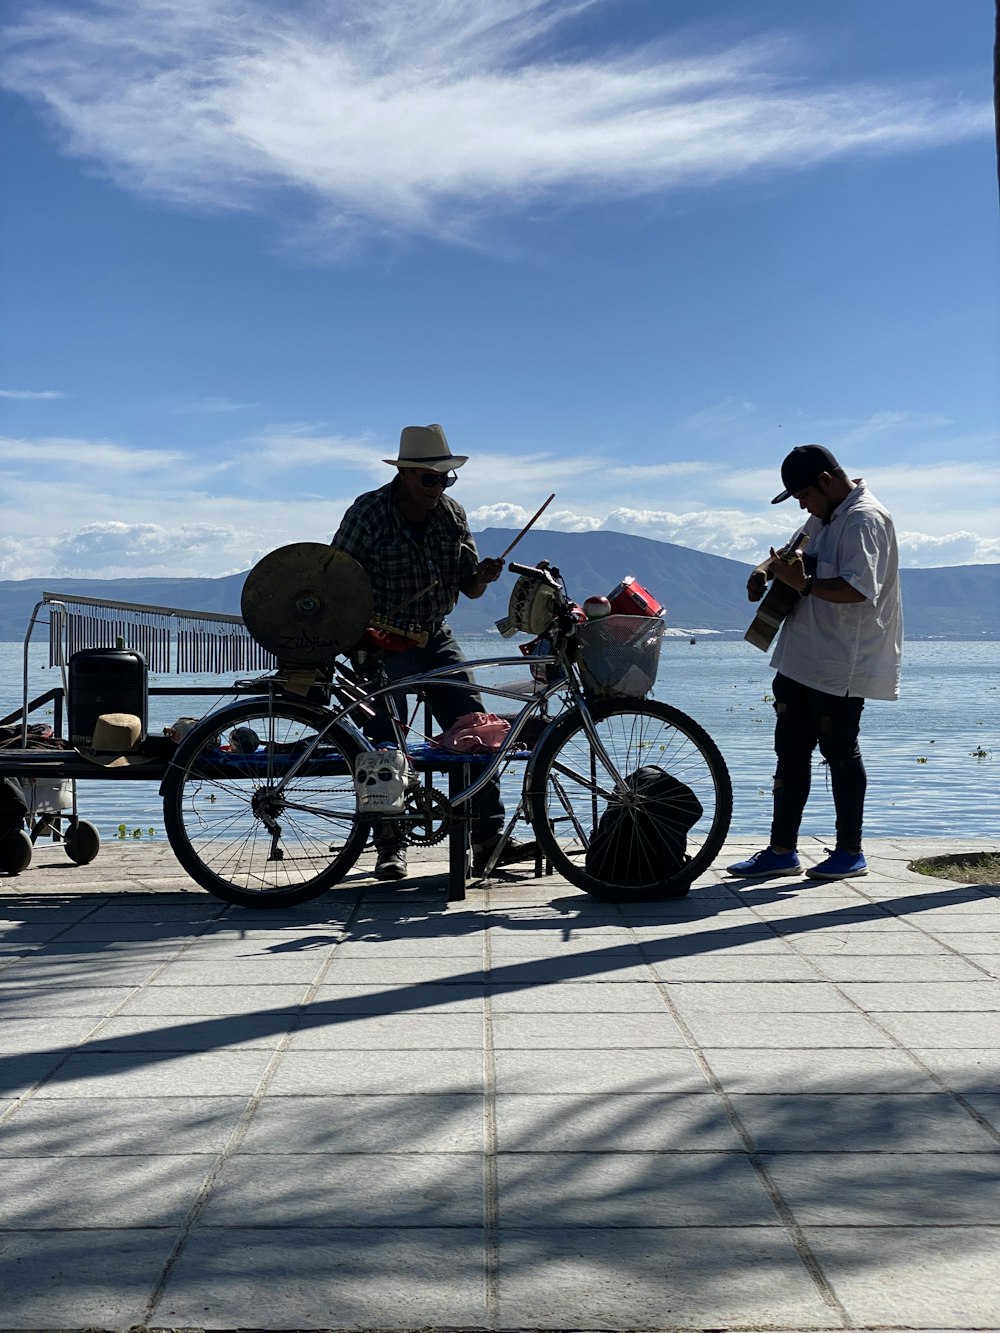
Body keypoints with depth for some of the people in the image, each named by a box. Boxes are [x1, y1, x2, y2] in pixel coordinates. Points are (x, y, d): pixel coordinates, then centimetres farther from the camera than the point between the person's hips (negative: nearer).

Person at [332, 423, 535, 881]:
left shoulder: (451, 514, 3)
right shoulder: (368, 512, -10)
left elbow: (469, 587, 7)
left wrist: (483, 575, -15)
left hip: (436, 638, 4)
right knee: (386, 739, -13)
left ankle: (489, 837, -4)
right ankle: (390, 843, -2)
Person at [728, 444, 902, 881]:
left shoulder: (865, 519, -16)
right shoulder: (824, 517, 15)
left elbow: (860, 589, -27)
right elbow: (801, 553, 30)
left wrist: (803, 583, -25)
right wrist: (768, 570, 9)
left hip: (841, 667, -10)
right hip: (801, 659, 10)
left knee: (840, 751, 0)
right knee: (790, 750, 9)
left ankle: (850, 852, 13)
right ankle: (782, 850, 15)